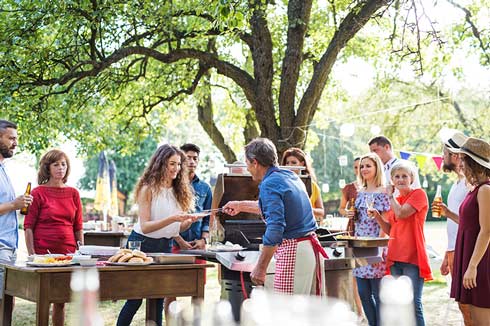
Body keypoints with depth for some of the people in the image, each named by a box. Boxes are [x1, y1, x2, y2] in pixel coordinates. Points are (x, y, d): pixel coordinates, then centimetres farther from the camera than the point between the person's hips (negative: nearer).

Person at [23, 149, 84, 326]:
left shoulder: (73, 193, 10)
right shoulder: (38, 193, -1)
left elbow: (78, 227, 14)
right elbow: (28, 226, -3)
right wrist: (31, 254, -10)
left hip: (68, 253, 4)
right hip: (43, 252, -3)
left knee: (61, 300, 6)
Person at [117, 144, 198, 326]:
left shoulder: (178, 191, 7)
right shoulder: (148, 189, -11)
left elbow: (176, 228, 8)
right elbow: (145, 226, -18)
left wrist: (188, 221, -13)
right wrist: (172, 219, -28)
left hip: (165, 246, 5)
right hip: (142, 244, -5)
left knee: (159, 298, 5)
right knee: (136, 298, -1)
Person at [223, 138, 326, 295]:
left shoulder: (269, 184, -12)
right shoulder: (290, 175, 16)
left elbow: (275, 227, -23)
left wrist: (260, 268, -22)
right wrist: (241, 206, 46)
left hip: (293, 251, -9)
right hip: (312, 246, 9)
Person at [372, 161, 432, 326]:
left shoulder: (419, 194, -4)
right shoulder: (395, 200, 17)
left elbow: (401, 213, -18)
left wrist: (390, 196, -2)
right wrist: (377, 215, 2)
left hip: (412, 257, -7)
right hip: (396, 257, 7)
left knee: (414, 303, -10)